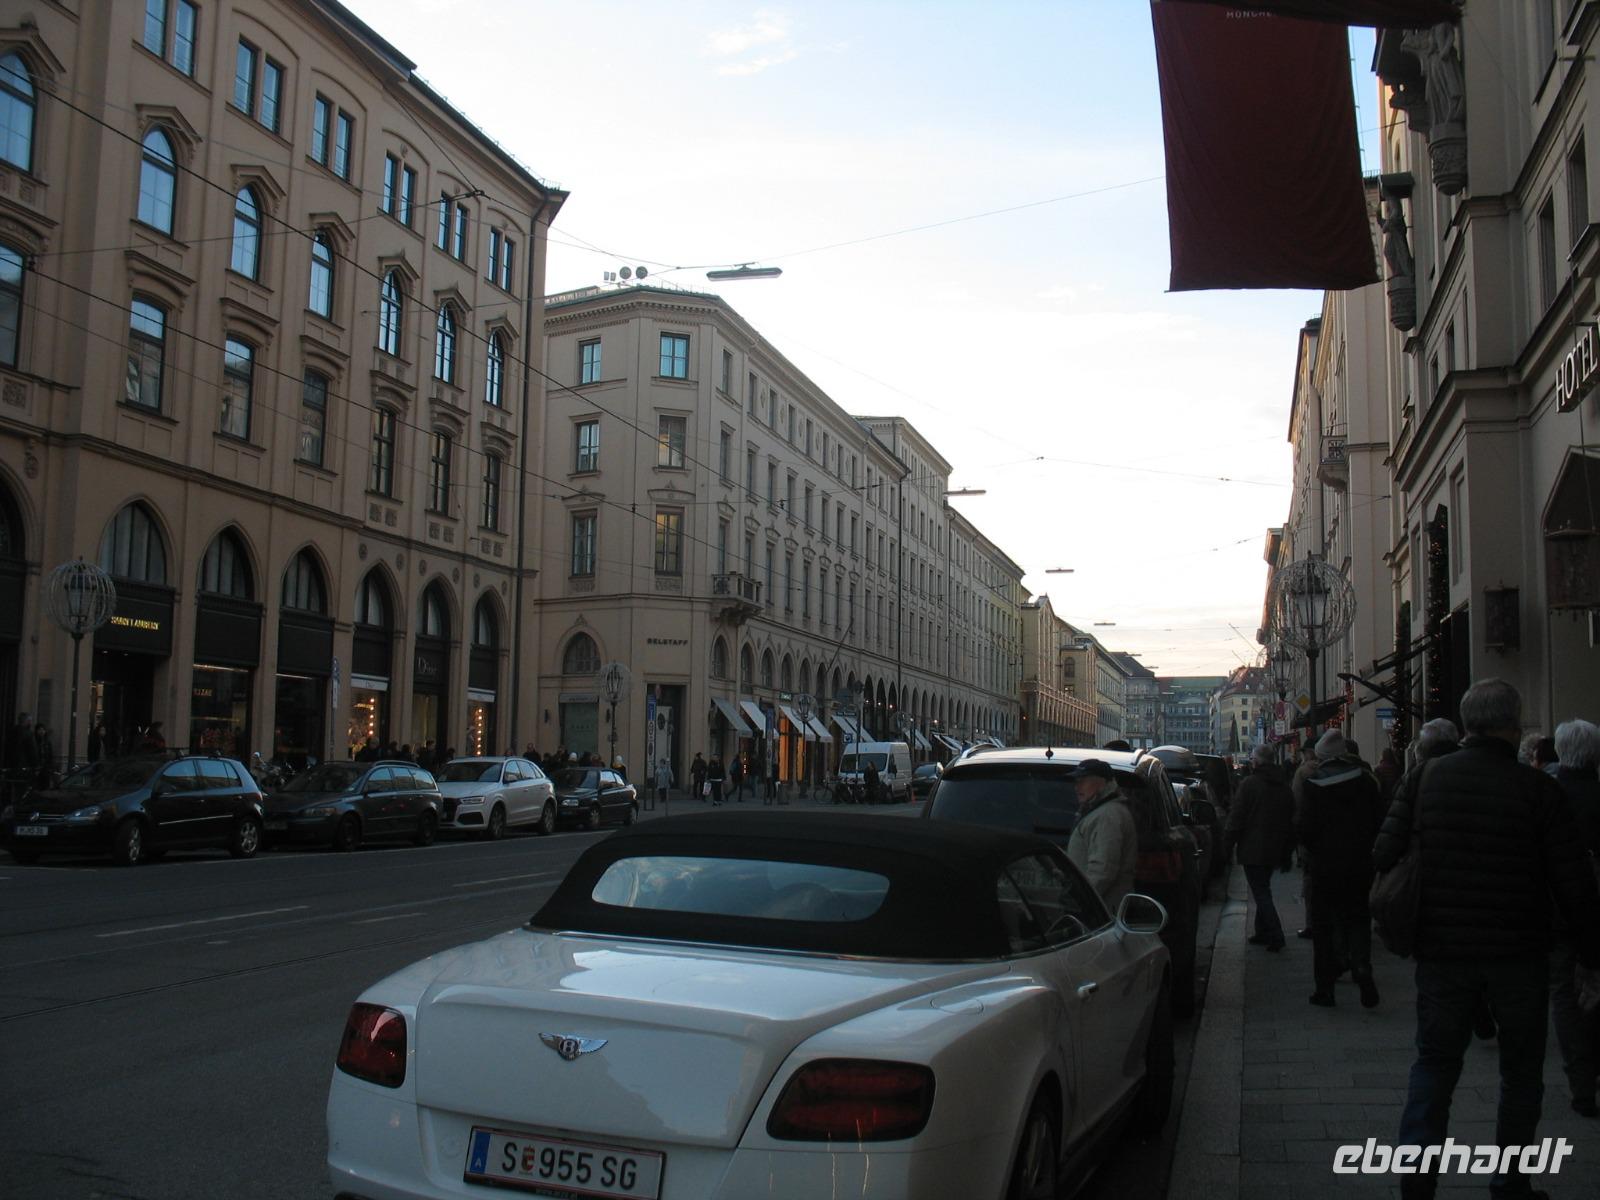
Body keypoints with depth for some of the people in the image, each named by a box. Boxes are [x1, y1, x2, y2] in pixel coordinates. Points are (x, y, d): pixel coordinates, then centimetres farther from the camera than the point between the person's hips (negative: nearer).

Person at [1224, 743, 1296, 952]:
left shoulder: (1250, 784, -12)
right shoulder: (1284, 787, 10)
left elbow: (1236, 819, -13)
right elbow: (1292, 821, 15)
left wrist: (1227, 847, -7)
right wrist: (1287, 852, 20)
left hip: (1253, 849, -7)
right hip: (1274, 850, 7)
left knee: (1261, 892, -5)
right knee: (1263, 890, 18)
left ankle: (1276, 935, -13)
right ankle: (1263, 932, 21)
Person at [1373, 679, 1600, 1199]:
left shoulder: (1423, 780, -4)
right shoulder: (1538, 789, -10)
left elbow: (1384, 857, -2)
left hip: (1443, 949, 2)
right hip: (1519, 955, -2)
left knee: (1434, 1063, 12)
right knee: (1521, 1070, 16)